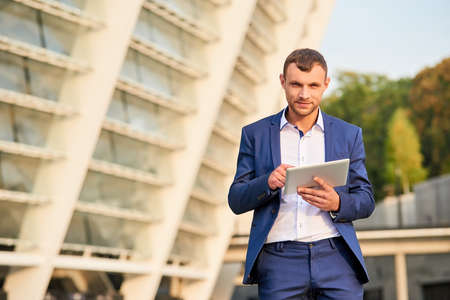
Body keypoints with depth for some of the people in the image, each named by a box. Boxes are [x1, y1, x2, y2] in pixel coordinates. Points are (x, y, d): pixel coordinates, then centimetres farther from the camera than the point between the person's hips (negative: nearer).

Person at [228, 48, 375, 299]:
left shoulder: (349, 135, 12)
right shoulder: (256, 134, 10)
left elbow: (366, 201, 12)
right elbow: (237, 200, 7)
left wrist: (337, 203, -10)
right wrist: (268, 183, -13)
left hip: (336, 258, 1)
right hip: (279, 260, 0)